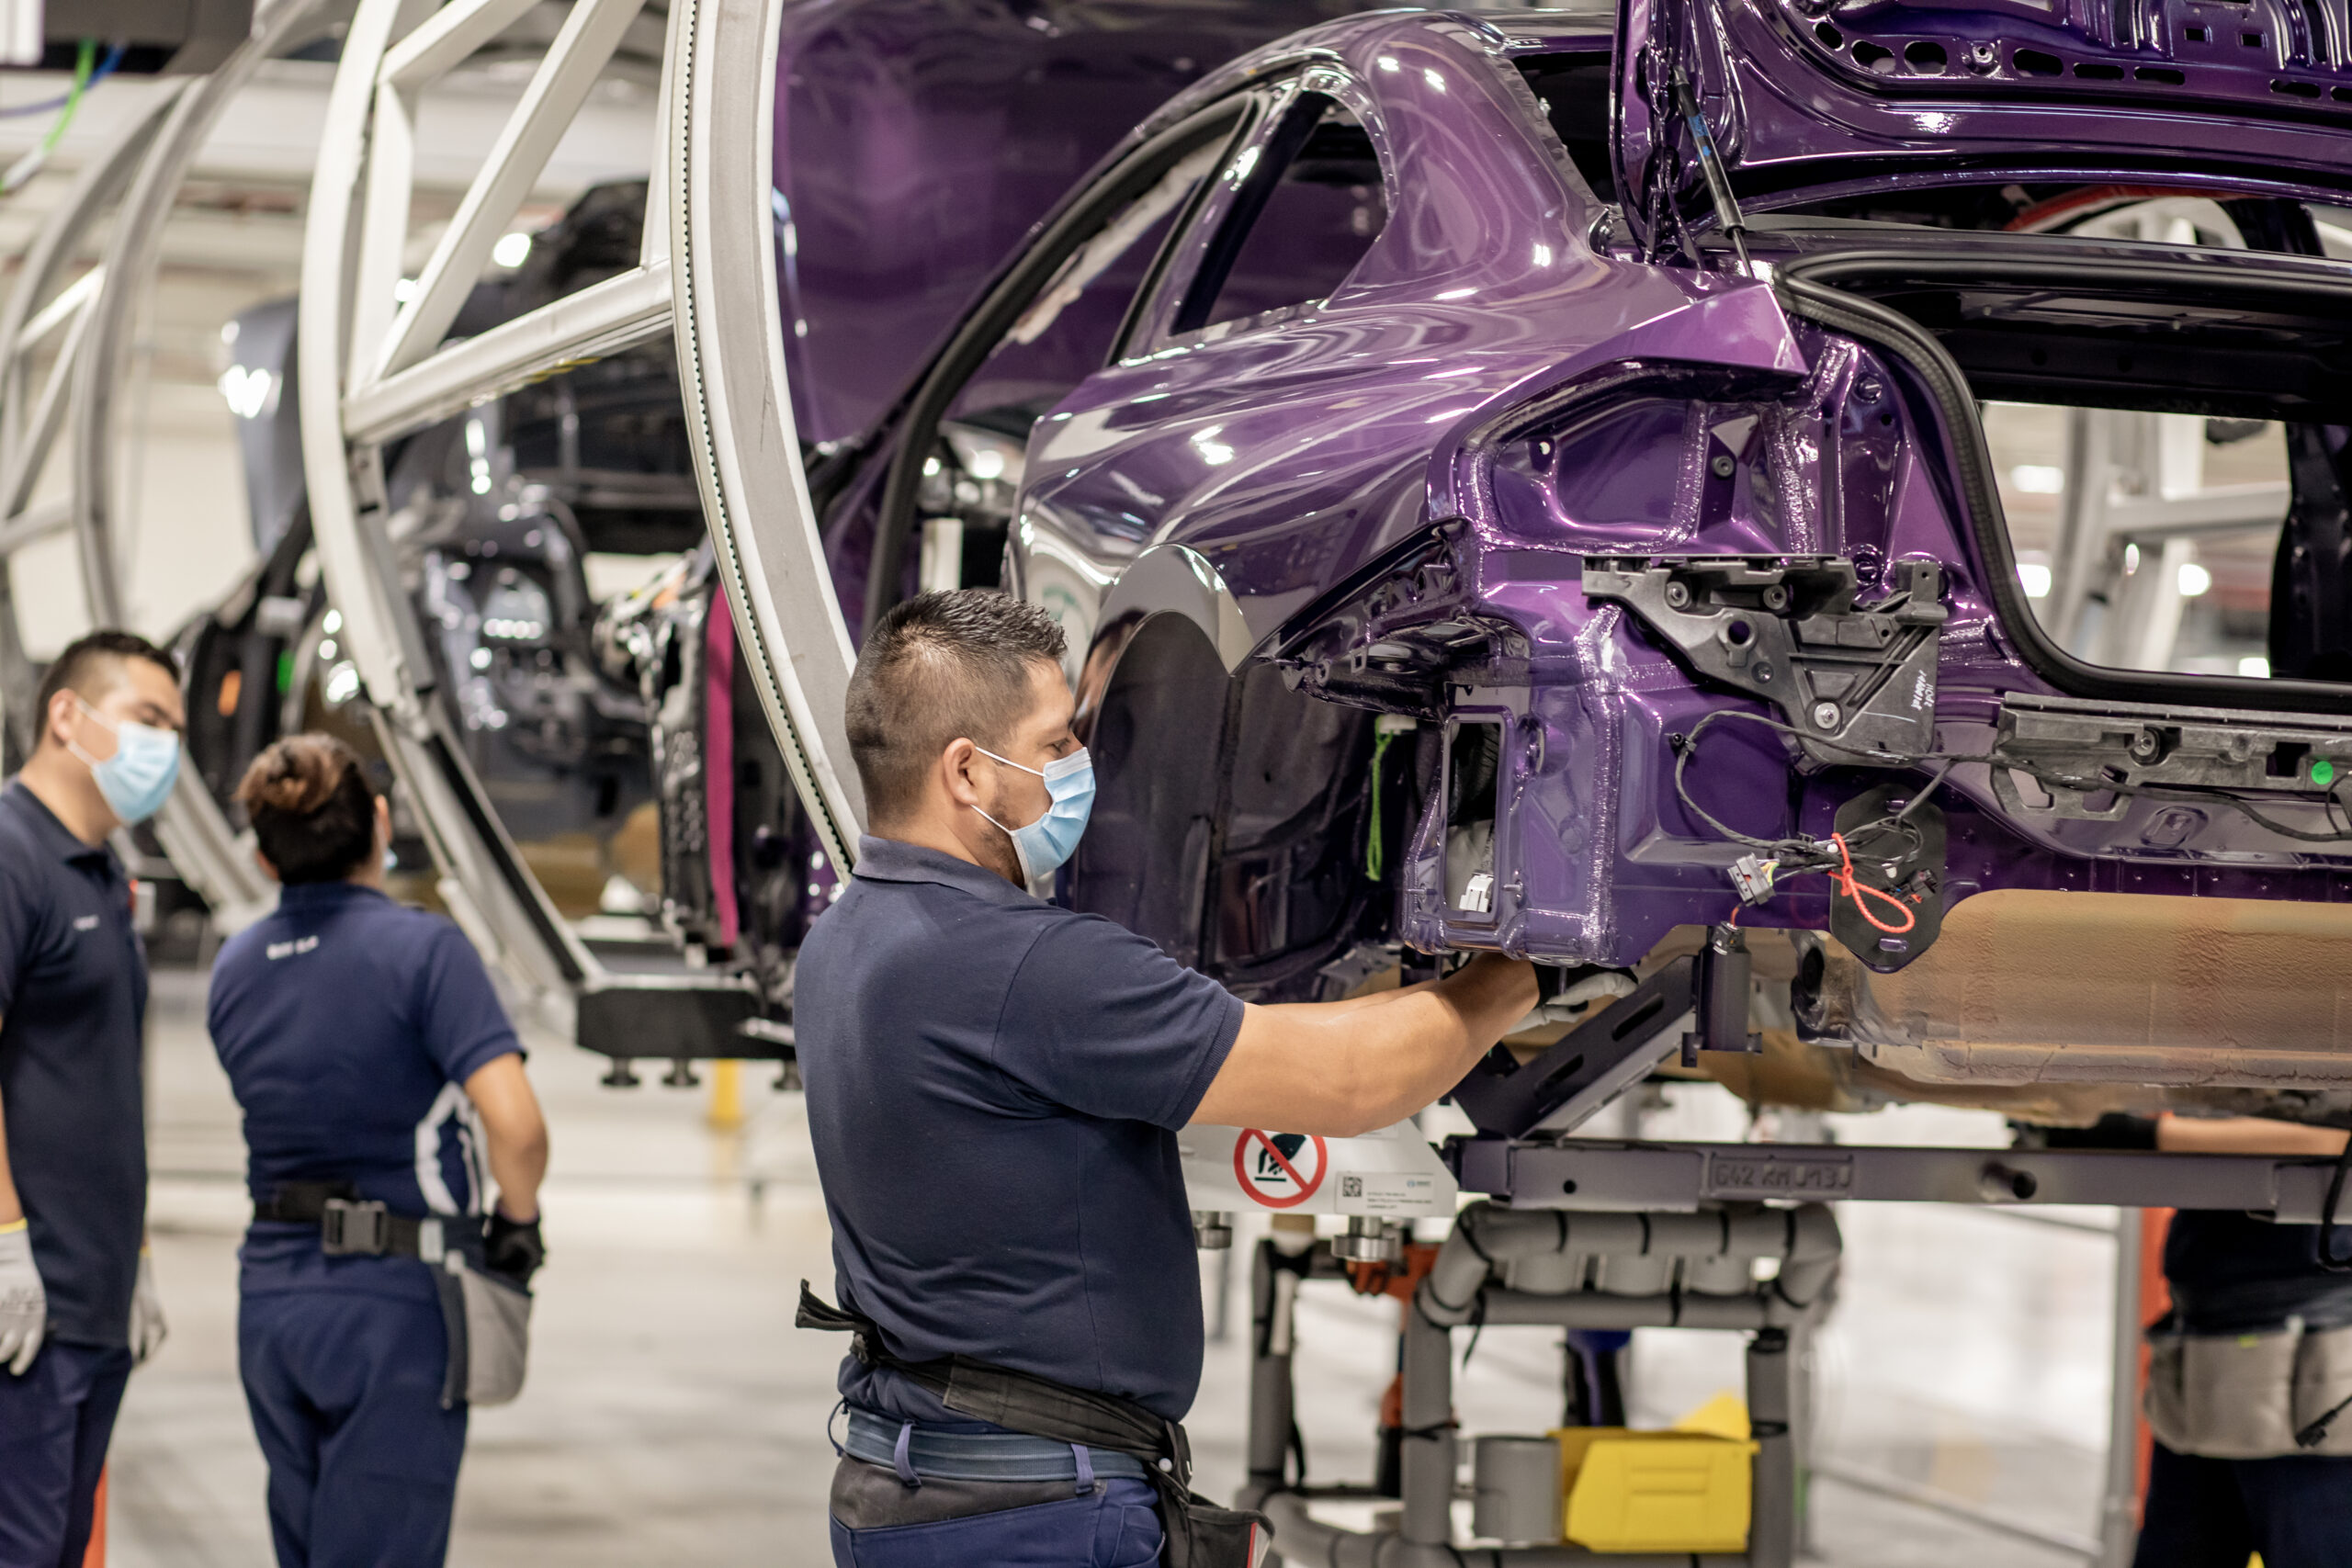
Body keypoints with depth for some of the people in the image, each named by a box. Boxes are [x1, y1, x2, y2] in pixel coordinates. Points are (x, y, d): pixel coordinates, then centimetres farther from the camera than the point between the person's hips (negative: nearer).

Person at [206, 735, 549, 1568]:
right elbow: (514, 1123, -21)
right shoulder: (421, 950, -14)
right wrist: (516, 1223, -5)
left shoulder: (235, 967, 7)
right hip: (394, 1302, -6)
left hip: (270, 1294, 6)